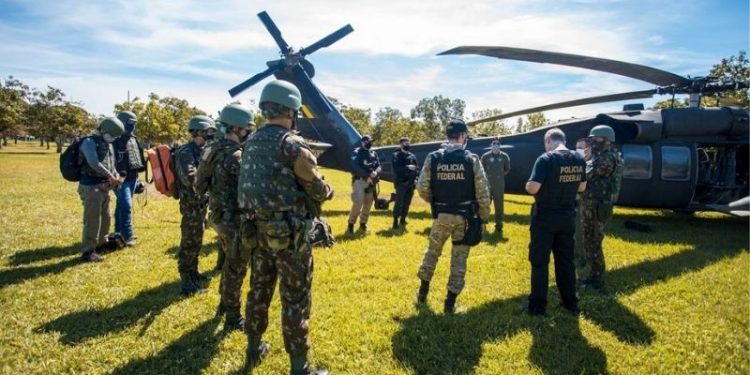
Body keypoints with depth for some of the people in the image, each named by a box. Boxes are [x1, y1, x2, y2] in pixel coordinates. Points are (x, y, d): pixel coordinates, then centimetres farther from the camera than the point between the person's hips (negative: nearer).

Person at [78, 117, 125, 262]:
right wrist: (110, 176, -17)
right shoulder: (89, 142, -11)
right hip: (91, 187, -9)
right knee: (92, 219, -8)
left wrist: (116, 175, 2)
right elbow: (94, 163, -25)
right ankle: (88, 251, 0)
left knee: (105, 218, 20)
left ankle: (101, 243, 37)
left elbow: (111, 164, 22)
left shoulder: (108, 144, 16)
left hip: (104, 187, 9)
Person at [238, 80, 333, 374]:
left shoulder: (251, 143, 6)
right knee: (295, 300, 2)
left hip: (256, 230, 8)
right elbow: (317, 189, -10)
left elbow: (260, 182, 10)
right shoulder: (292, 145, -16)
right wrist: (328, 192, 12)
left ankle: (254, 349, 36)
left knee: (259, 291, 20)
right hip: (289, 235, -7)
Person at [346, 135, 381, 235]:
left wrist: (375, 172, -14)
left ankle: (363, 223, 24)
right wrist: (367, 176, -21)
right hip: (360, 180, -6)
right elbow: (356, 167, -14)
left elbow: (379, 166, 10)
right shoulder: (357, 152, -2)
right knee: (358, 202, -17)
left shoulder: (374, 154, 16)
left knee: (368, 204, 9)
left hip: (371, 181, 6)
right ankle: (351, 225, -9)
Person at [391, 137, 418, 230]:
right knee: (399, 203, -9)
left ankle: (402, 221, 20)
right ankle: (395, 222, -3)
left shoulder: (412, 156, 14)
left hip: (410, 183, 5)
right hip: (401, 183, -5)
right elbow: (396, 169, -12)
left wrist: (415, 179, -2)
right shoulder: (396, 155, 0)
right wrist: (407, 167, -18)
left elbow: (416, 168, 12)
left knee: (407, 203, 8)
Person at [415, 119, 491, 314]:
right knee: (459, 258, 11)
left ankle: (423, 292, 31)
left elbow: (422, 188, -5)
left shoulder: (433, 158, -5)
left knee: (432, 251, 21)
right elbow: (483, 191, -8)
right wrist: (484, 216, 4)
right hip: (464, 216, -1)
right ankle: (450, 302, 16)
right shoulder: (472, 159, -8)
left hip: (441, 215, 1)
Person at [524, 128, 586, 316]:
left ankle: (538, 305, 11)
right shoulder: (579, 160, 1)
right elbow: (581, 187, 13)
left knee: (539, 262, 5)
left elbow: (532, 188, -24)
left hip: (545, 217, -6)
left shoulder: (546, 159, -18)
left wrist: (528, 186, -3)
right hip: (567, 217, 6)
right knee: (566, 260, 17)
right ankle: (570, 302, 26)